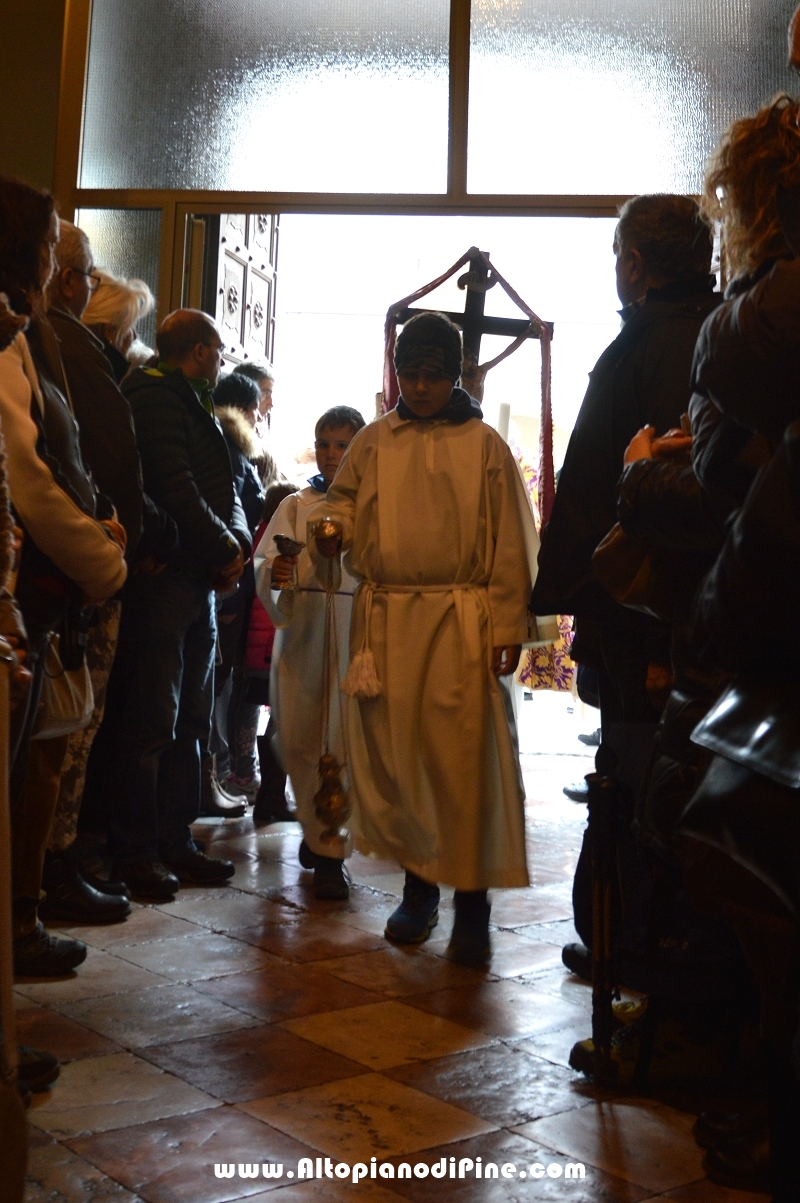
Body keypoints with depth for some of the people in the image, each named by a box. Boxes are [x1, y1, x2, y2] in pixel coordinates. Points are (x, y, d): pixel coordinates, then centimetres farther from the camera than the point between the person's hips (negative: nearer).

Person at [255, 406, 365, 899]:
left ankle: (328, 852, 6)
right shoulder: (296, 506, 12)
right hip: (300, 632, 3)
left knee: (342, 742, -5)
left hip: (356, 632, -2)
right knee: (298, 741, 6)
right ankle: (318, 829, 29)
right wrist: (275, 573, -19)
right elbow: (265, 558, 1)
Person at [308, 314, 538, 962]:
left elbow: (510, 543, 2)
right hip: (385, 618, 3)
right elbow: (344, 501, 17)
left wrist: (509, 626, -5)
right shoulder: (373, 442, 13)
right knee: (391, 753, 6)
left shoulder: (485, 445, 6)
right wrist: (328, 529, -8)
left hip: (462, 622, -3)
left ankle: (472, 900, 5)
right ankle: (418, 885, 22)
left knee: (465, 756, -5)